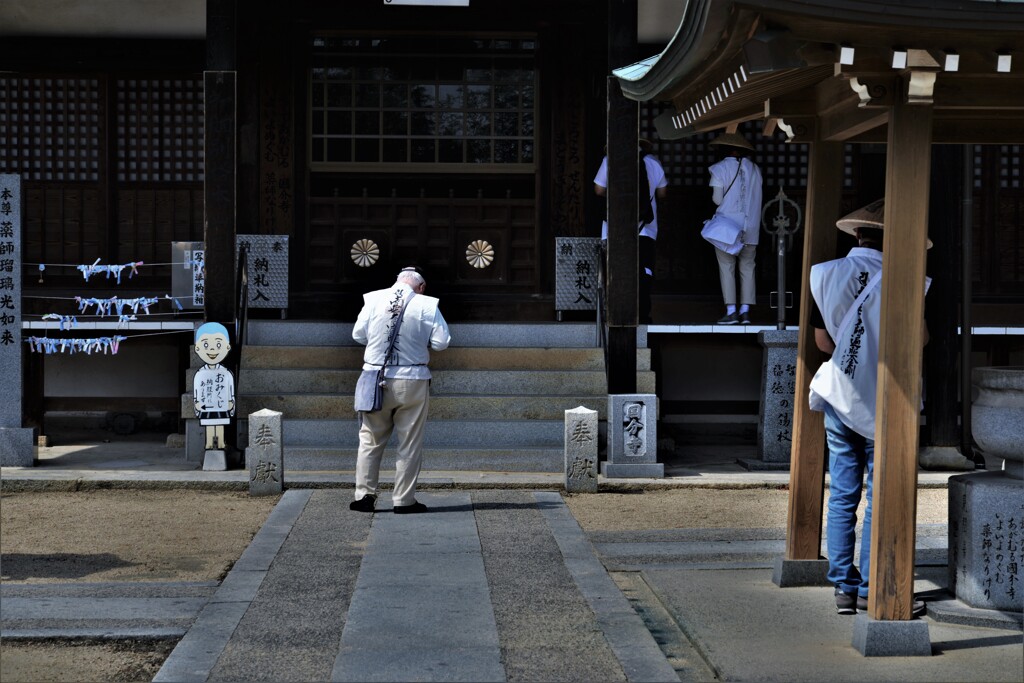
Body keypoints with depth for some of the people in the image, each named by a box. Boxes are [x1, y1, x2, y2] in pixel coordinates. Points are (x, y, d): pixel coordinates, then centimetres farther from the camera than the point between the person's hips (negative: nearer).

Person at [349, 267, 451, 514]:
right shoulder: (426, 305, -8)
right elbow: (442, 342, -6)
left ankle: (364, 494, 12)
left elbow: (358, 335, 5)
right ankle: (404, 500, 10)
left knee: (370, 440, 13)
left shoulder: (373, 299, -3)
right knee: (410, 444, 7)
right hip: (412, 380, -1)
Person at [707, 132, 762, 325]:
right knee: (747, 267, 8)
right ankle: (745, 310, 3)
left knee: (726, 267, 2)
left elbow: (717, 199, -7)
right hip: (751, 227, 3)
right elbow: (756, 199, 5)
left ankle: (731, 311, -4)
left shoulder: (720, 168, -5)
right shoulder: (755, 169, 7)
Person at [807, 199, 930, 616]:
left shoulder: (825, 275, 1)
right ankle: (871, 590, 2)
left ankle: (844, 587, 12)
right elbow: (920, 339, -3)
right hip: (882, 405, -4)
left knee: (842, 496, 9)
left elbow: (822, 340, 8)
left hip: (838, 398, 4)